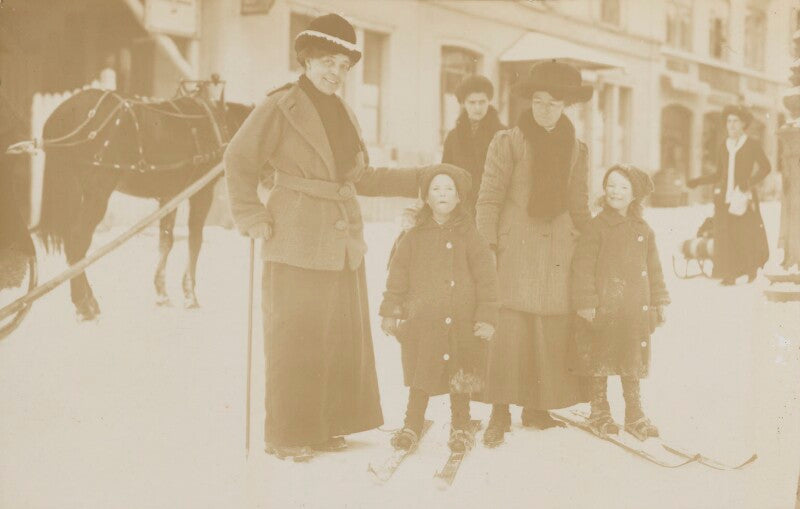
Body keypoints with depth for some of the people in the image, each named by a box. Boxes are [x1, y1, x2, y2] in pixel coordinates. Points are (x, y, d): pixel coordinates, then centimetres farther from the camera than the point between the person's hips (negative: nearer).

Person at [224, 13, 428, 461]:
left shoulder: (344, 114, 14)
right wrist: (253, 219, -11)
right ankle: (287, 434, 9)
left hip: (344, 243, 7)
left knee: (343, 336, 12)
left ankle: (327, 425, 24)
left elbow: (360, 178, 17)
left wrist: (421, 180, 12)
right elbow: (239, 161, -6)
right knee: (296, 339, -2)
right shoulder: (280, 108, -7)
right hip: (297, 246, -7)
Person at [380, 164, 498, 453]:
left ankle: (460, 428, 21)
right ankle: (412, 426, 18)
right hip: (422, 322, 1)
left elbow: (487, 280, 0)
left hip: (462, 323, -1)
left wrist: (487, 317, -7)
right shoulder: (414, 238, 6)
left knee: (460, 381, 6)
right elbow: (397, 279, 9)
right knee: (420, 379, 5)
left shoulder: (469, 236, 1)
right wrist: (390, 312, 4)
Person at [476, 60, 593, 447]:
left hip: (557, 250, 4)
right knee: (510, 326, -10)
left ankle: (536, 407, 15)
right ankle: (500, 412, -4)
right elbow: (489, 198, -2)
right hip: (516, 246, -4)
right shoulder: (508, 142, 0)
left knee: (553, 331, 3)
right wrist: (487, 249, -8)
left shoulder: (575, 150, 13)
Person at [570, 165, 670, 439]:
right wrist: (585, 303, -13)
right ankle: (599, 411, 19)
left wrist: (659, 302, 13)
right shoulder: (597, 226, -5)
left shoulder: (643, 230, 9)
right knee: (600, 363, 5)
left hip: (635, 309, 4)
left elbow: (654, 269, 16)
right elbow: (583, 267, -8)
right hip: (603, 309, -4)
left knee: (633, 363, 9)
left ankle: (635, 415, 18)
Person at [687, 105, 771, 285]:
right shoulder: (723, 147, 14)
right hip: (725, 196, 3)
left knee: (747, 234, -3)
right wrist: (698, 181, 8)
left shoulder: (752, 145, 3)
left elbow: (765, 167, 5)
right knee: (726, 235, -5)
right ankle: (729, 275, -3)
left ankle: (752, 269, 20)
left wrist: (751, 182, -9)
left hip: (744, 196, -3)